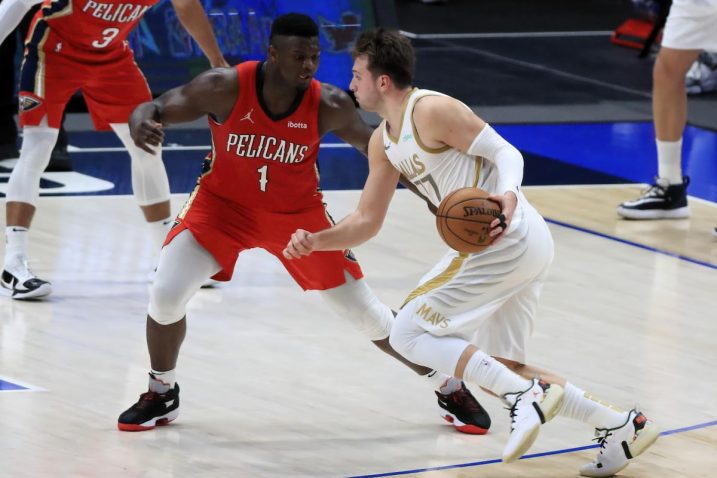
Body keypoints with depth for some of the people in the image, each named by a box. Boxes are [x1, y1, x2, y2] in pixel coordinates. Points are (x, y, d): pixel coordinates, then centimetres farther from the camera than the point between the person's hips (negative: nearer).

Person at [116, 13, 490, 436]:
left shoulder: (328, 106, -23)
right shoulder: (226, 88, -28)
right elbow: (156, 109, -21)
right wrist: (141, 123, -46)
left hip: (299, 213, 0)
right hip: (225, 203, 0)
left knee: (368, 314, 3)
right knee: (166, 295, -17)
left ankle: (451, 390, 23)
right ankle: (162, 395, 11)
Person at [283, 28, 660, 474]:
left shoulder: (431, 110, -12)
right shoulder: (383, 141, 16)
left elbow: (507, 152, -15)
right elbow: (367, 221, 20)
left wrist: (508, 194, -36)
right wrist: (316, 241, 3)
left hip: (506, 239, -10)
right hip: (520, 247, 10)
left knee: (408, 333, -8)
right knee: (501, 370, 12)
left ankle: (526, 396, -17)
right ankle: (621, 426, 9)